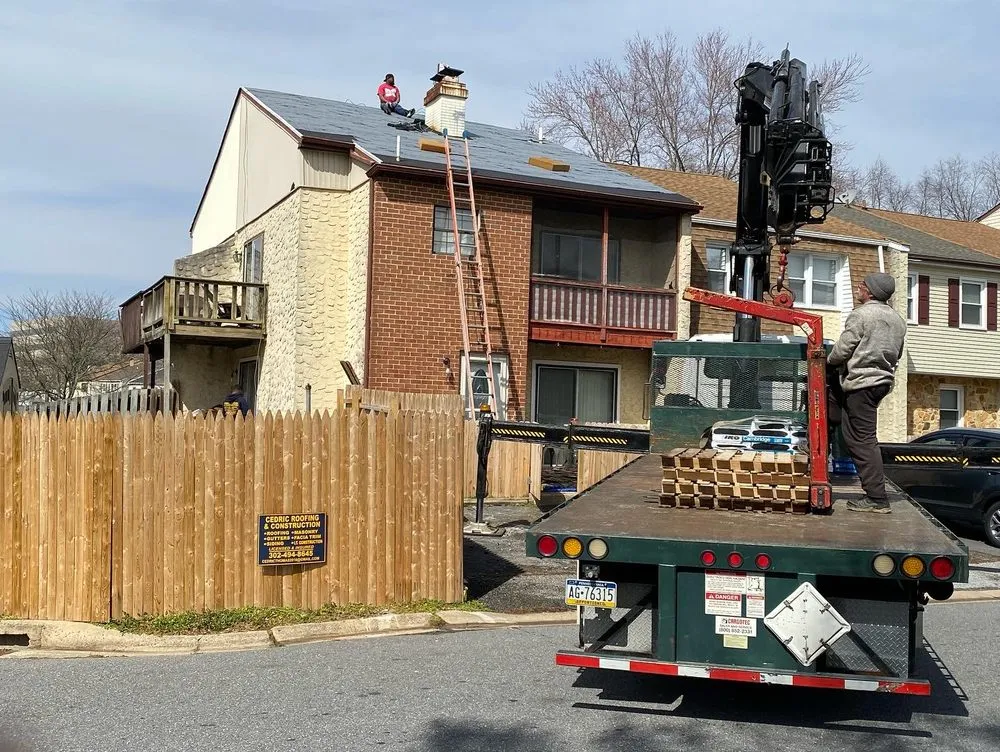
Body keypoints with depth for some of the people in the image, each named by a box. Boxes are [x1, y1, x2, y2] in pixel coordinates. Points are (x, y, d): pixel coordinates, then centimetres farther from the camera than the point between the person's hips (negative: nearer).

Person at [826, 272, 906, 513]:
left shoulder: (861, 314, -12)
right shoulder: (897, 319, 13)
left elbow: (842, 350, -14)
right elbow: (897, 355, 20)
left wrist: (829, 361, 6)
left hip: (862, 382, -9)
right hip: (884, 380, 9)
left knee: (863, 440, -6)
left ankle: (877, 498, -7)